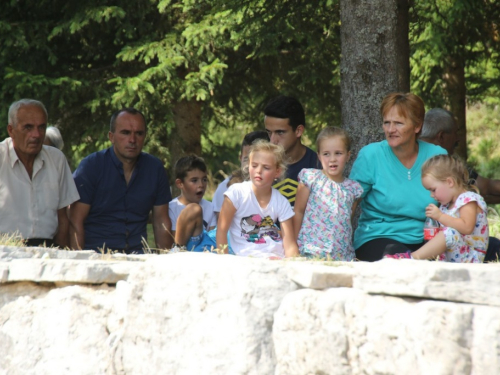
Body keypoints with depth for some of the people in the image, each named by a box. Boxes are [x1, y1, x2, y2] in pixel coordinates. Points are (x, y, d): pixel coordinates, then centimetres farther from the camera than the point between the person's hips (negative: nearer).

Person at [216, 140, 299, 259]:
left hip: (277, 257, 4)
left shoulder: (281, 202, 5)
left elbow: (290, 246, 1)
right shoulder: (237, 192, -3)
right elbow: (221, 229, -3)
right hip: (247, 258, -3)